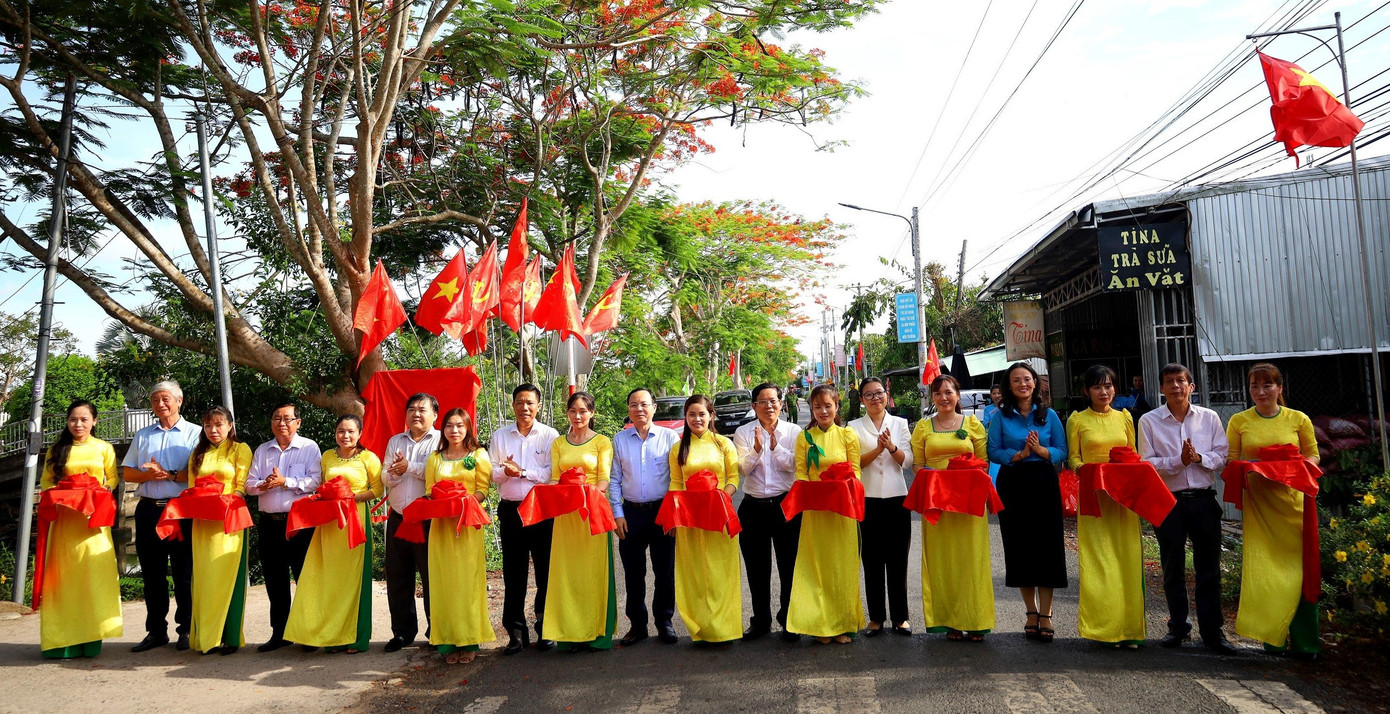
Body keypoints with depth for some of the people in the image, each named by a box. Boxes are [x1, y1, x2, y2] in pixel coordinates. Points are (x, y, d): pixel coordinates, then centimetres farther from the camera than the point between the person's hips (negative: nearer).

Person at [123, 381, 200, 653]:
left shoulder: (194, 433, 3)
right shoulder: (142, 435, 18)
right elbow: (127, 472, 13)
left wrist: (169, 475, -16)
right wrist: (148, 475, -7)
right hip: (148, 510, 5)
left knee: (184, 574, -1)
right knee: (152, 575, 10)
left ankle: (187, 630, 8)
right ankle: (156, 631, 20)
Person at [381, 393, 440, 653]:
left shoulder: (440, 440, 1)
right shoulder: (395, 441, 17)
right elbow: (385, 478, 10)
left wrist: (410, 467, -10)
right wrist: (394, 473, -11)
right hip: (398, 518, 5)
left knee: (431, 576, 0)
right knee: (397, 577, 8)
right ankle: (402, 632, 19)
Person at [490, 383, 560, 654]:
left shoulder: (550, 436, 0)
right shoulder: (499, 436, 10)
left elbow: (553, 473, -10)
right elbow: (491, 473, 6)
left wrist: (522, 472, -15)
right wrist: (505, 471, -14)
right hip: (510, 510, 2)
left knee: (546, 572, 5)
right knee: (513, 574, 6)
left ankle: (546, 630, 17)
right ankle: (516, 632, 16)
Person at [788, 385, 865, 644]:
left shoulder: (847, 434, 4)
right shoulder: (805, 437, 7)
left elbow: (855, 470, 2)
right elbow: (800, 472, 3)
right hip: (814, 510, 1)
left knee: (843, 565, 4)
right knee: (817, 566, 3)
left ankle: (843, 624, 15)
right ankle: (822, 625, 12)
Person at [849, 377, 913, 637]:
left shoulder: (900, 423, 9)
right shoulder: (854, 427, 5)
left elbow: (907, 460, 1)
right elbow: (854, 463, -4)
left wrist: (891, 446, -18)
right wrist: (877, 450, -18)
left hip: (897, 498, 1)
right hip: (867, 500, -1)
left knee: (898, 559, 5)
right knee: (872, 560, 4)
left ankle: (900, 616, 16)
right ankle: (876, 617, 14)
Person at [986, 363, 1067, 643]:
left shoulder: (1049, 415, 6)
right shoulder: (1001, 416, 4)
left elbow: (1062, 451, 3)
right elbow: (992, 452, -2)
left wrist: (1041, 450, -15)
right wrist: (1020, 454, -16)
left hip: (1044, 484, 0)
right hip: (1012, 485, 0)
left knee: (1047, 546, -3)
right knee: (1019, 548, 5)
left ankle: (1045, 613, 4)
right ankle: (1031, 612, 18)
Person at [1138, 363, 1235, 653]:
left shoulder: (1209, 417, 6)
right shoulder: (1149, 421, 1)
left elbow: (1223, 456, 2)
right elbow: (1146, 463, -5)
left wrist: (1199, 457, -15)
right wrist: (1178, 460, -17)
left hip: (1203, 499, 1)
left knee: (1209, 567, 4)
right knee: (1173, 569, 9)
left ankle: (1212, 630, 13)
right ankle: (1178, 626, 22)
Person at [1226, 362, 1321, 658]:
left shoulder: (1298, 419, 5)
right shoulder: (1238, 421, 5)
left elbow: (1312, 456, 9)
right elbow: (1231, 460, 8)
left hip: (1291, 500, 0)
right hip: (1257, 503, 0)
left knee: (1298, 569, 0)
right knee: (1262, 570, 0)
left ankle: (1304, 642, 13)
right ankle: (1273, 638, 12)